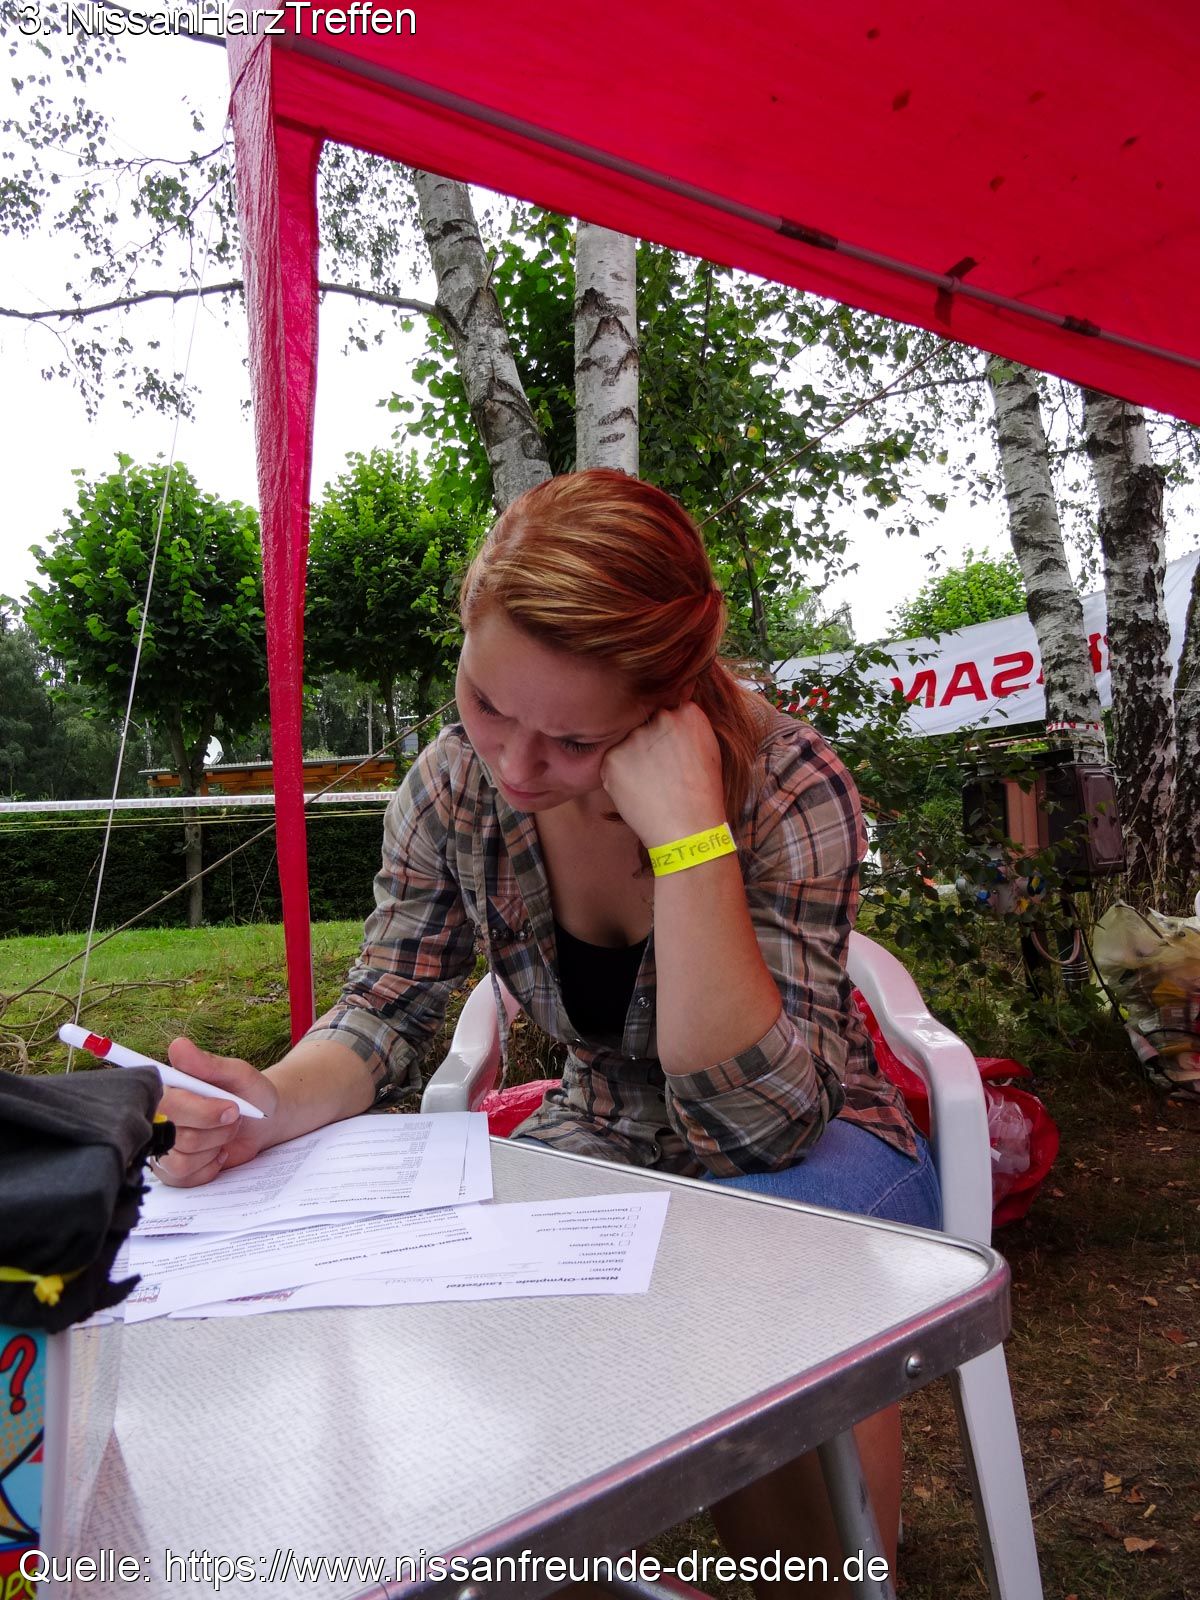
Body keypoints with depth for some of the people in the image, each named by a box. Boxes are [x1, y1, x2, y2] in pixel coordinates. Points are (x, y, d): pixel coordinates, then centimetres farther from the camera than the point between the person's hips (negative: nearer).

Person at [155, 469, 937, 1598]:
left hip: (811, 1150, -3)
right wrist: (280, 1100, -27)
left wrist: (690, 832, -40)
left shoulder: (790, 786, -25)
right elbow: (385, 1009, -5)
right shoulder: (455, 787, -13)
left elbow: (757, 1125, -30)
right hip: (604, 1144, 4)